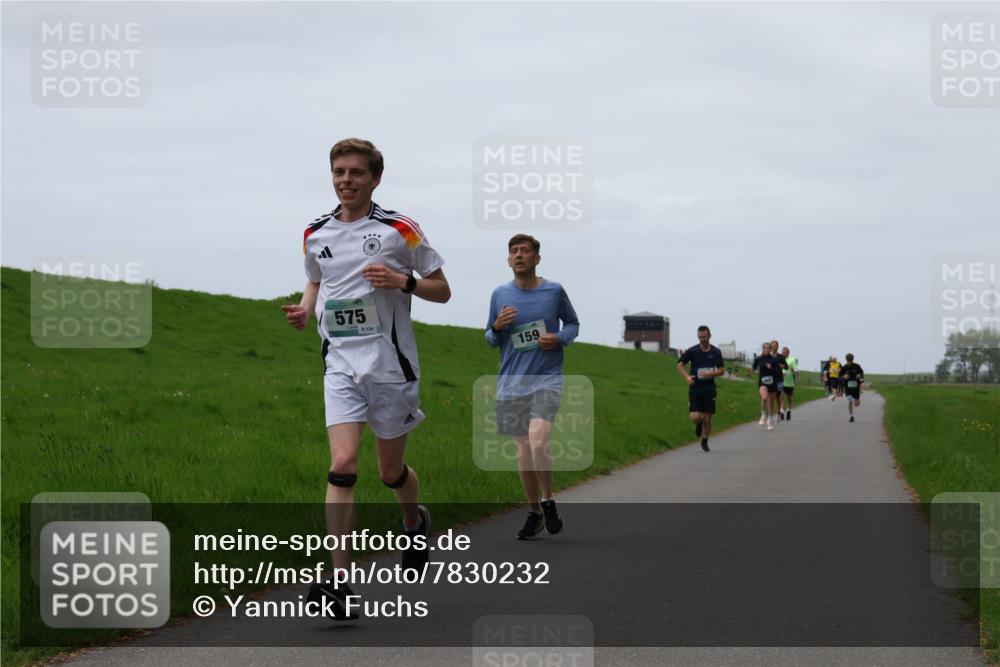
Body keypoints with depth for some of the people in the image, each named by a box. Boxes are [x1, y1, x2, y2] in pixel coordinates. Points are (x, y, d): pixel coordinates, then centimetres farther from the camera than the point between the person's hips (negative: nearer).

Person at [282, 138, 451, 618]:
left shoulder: (400, 230, -3)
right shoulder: (316, 234, 8)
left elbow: (442, 291, 3)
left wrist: (403, 281, -17)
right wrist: (304, 308, 3)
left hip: (391, 364, -2)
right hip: (341, 366, 2)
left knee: (391, 471, 10)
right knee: (342, 465, -14)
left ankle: (415, 521, 46)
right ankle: (339, 584, -17)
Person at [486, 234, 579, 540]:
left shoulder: (554, 291, 0)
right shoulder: (500, 294, 6)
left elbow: (573, 323, 14)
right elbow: (491, 340, 15)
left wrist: (560, 338, -7)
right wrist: (497, 327, -8)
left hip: (546, 378, -3)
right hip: (511, 383, 3)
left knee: (538, 443, -21)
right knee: (523, 450, 7)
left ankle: (548, 501, 1)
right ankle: (534, 512, 22)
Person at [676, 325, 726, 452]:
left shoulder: (716, 352, 2)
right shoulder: (692, 351, -4)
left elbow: (722, 370, 6)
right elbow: (680, 364, 3)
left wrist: (710, 374, -14)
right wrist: (687, 376, -14)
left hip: (709, 389, 1)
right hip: (695, 388, -1)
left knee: (707, 419, 3)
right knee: (695, 417, -13)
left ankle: (705, 441, 25)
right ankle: (699, 424, 25)